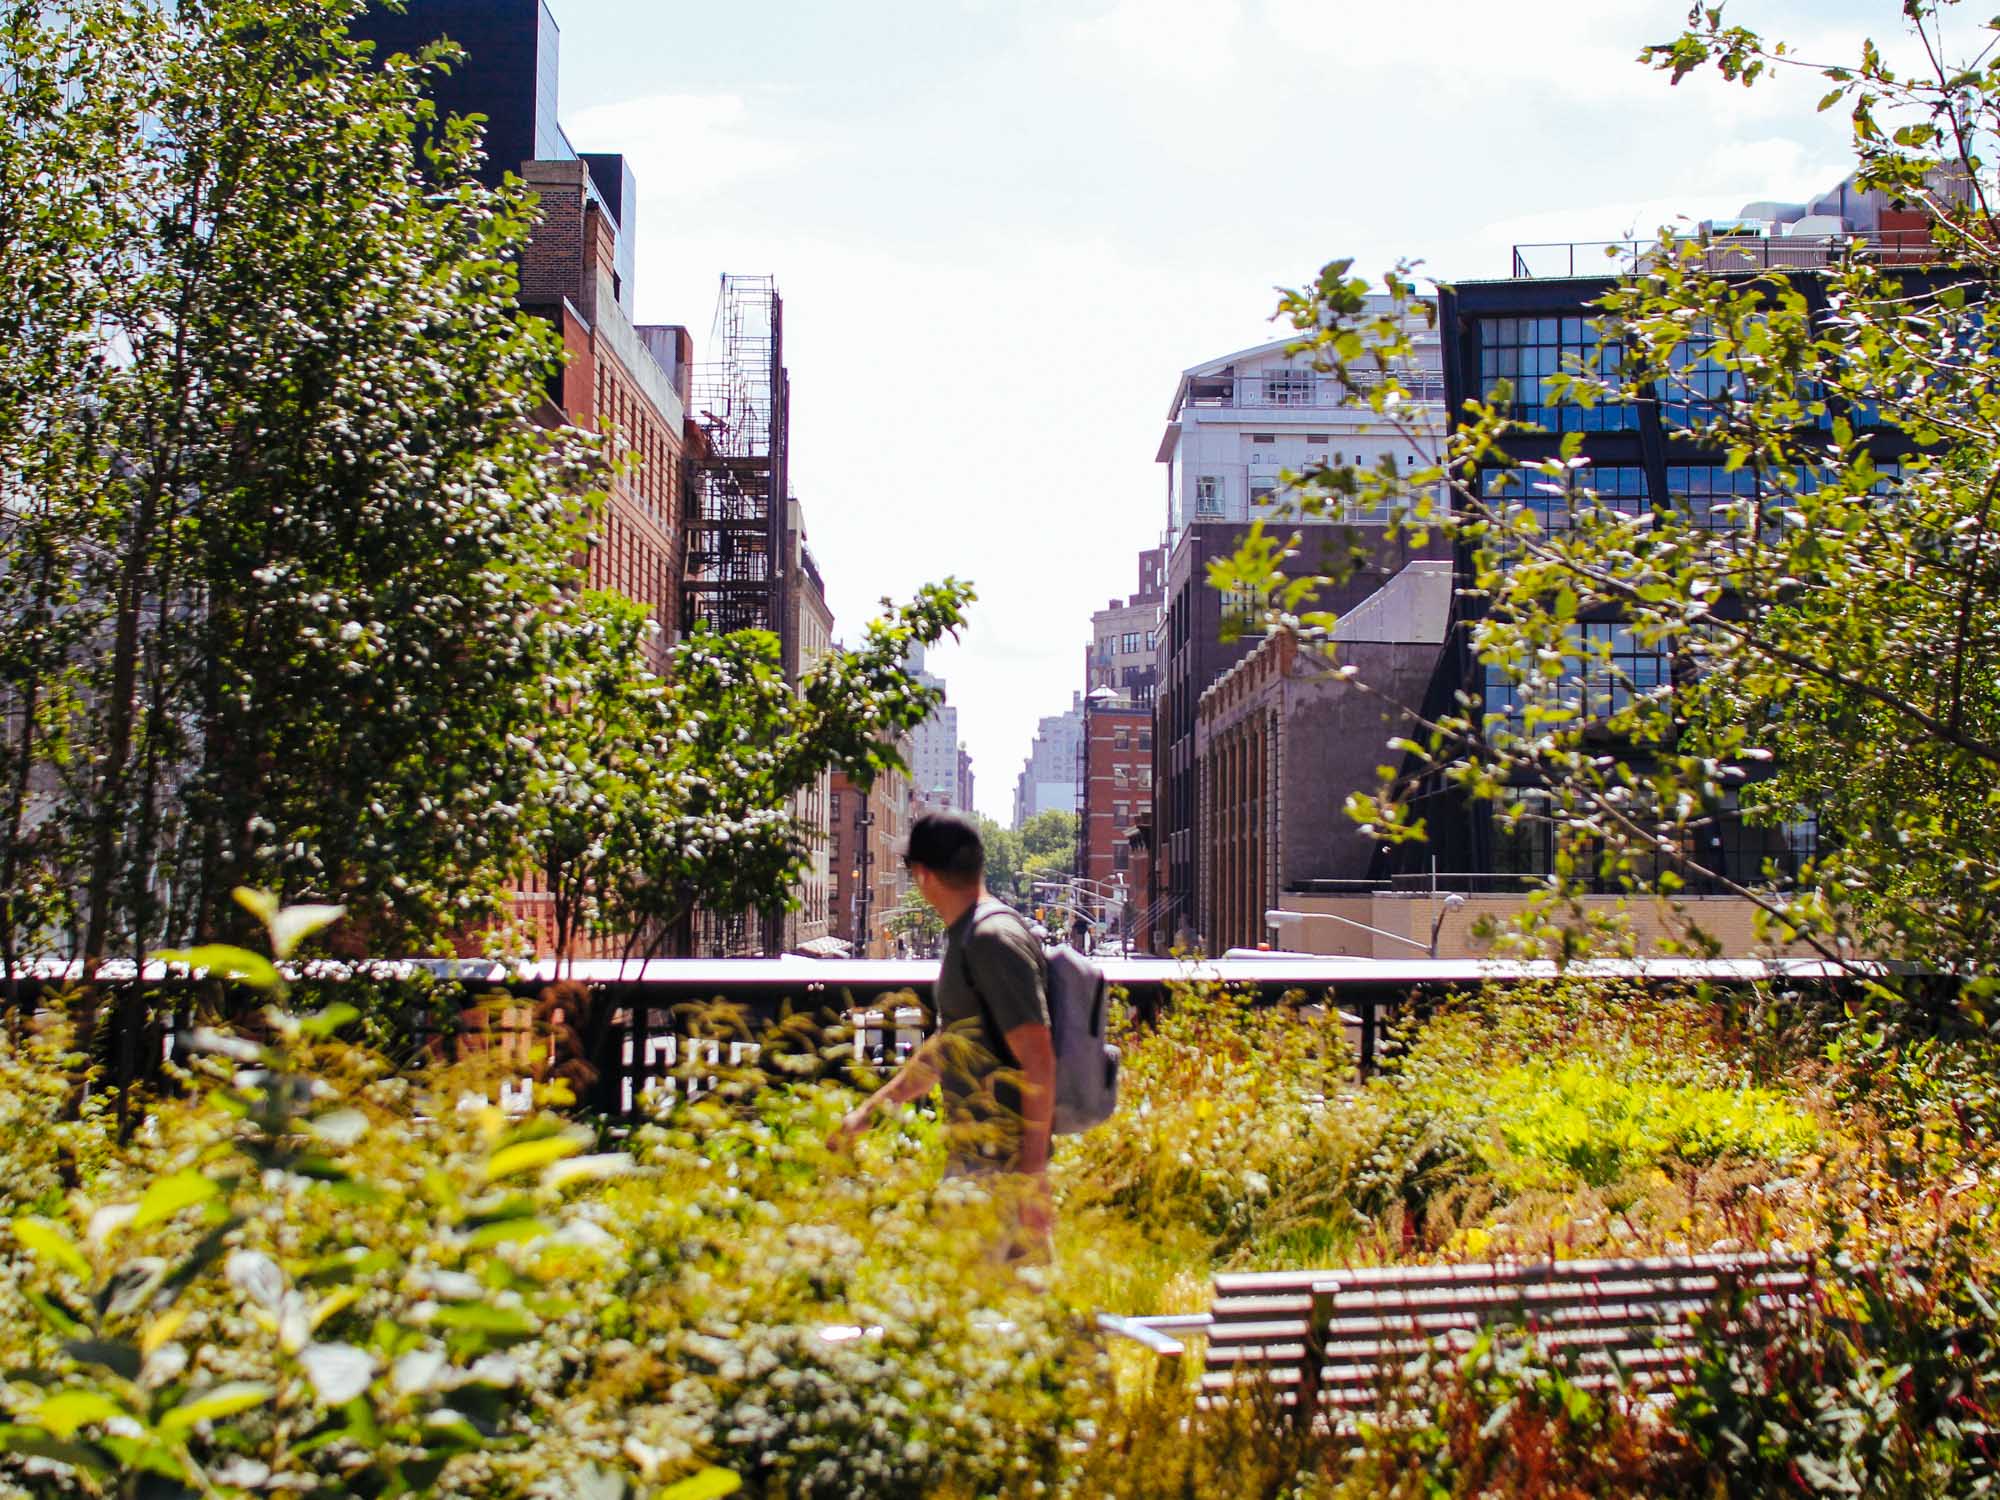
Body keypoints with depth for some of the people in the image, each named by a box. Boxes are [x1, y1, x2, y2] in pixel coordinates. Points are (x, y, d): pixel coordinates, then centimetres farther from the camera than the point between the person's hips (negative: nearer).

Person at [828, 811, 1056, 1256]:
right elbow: (945, 1048, 28)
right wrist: (869, 1109, 29)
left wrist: (1032, 1173, -23)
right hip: (973, 1153, 10)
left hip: (1001, 1162, -10)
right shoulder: (965, 938, 16)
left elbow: (1039, 1061, -21)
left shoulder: (994, 939, -16)